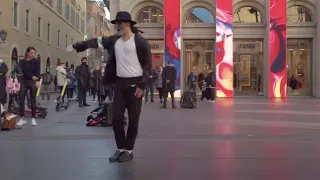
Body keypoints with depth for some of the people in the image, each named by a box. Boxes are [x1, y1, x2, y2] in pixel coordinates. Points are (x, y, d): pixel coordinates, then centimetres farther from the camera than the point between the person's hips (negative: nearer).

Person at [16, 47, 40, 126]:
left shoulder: (36, 61, 0)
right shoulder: (22, 61, 3)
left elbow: (38, 71, -12)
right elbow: (24, 71, -11)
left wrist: (37, 80, -28)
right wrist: (32, 77, -27)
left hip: (33, 82, -1)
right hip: (24, 82, 2)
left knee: (33, 100, 1)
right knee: (21, 100, -2)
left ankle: (33, 118, 10)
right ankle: (22, 118, 7)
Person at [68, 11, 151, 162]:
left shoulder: (140, 41, -8)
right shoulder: (114, 40, 8)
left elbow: (147, 65, -8)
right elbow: (96, 42, 5)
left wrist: (142, 85, -14)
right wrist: (76, 46, -5)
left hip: (135, 83, -5)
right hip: (120, 83, 5)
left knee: (133, 119, 3)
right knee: (116, 117, 4)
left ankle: (129, 150, 14)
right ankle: (120, 148, 18)